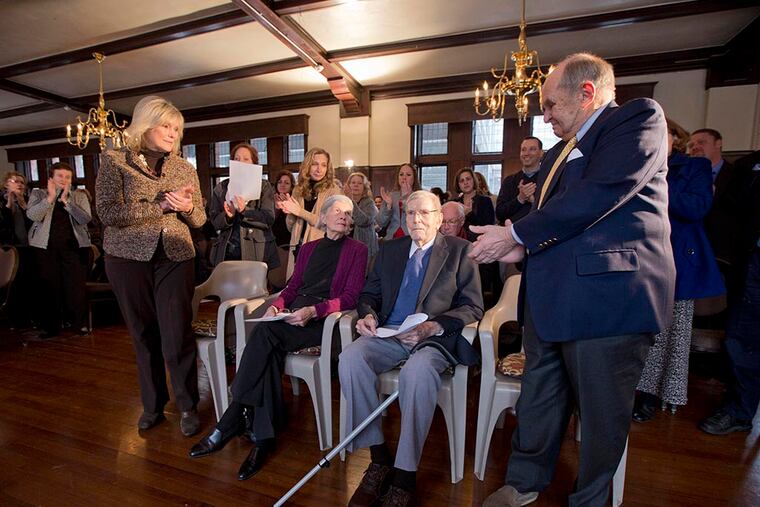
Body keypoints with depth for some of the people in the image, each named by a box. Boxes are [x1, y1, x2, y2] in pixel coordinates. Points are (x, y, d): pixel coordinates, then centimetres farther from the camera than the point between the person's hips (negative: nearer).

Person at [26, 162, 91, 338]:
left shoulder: (79, 195, 8)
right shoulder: (38, 194, 9)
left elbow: (85, 219, -7)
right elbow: (32, 215, -9)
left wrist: (66, 200, -13)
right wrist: (50, 197, -15)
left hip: (74, 246, 0)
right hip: (46, 247, 1)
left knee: (76, 286, -2)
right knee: (50, 286, 4)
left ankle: (79, 323, 11)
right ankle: (50, 326, 15)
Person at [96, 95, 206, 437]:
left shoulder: (184, 168, 7)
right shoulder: (114, 160, 0)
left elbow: (199, 219, 9)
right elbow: (107, 212, -12)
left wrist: (186, 207, -13)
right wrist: (159, 205, -18)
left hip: (176, 258, 1)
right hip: (129, 258, 0)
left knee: (177, 336, -4)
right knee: (143, 334, 10)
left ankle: (188, 406, 13)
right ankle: (153, 404, 28)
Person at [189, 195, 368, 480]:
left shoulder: (357, 250, 5)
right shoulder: (308, 248, 22)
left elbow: (350, 297, -4)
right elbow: (293, 286, 18)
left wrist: (312, 311, -18)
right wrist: (277, 304, -4)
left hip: (323, 320, -5)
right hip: (293, 316, 5)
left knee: (265, 333, -27)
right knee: (270, 350, -28)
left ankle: (230, 424, -18)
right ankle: (263, 437, -20)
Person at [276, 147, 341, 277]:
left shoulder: (333, 189, -3)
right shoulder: (299, 189, 9)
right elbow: (291, 228, 13)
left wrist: (300, 212, -16)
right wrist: (289, 212, -6)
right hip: (298, 247, 4)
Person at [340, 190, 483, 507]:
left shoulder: (460, 251, 5)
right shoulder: (389, 250, 17)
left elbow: (473, 307, -2)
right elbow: (369, 294, 18)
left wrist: (432, 326, -19)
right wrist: (367, 315, -7)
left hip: (435, 338, -3)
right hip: (388, 334, 4)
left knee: (417, 372, -36)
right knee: (350, 359, -25)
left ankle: (405, 474, -16)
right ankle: (379, 458, -9)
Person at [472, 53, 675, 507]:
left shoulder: (640, 117, -3)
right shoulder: (558, 155, 21)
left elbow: (597, 194, -19)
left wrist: (515, 235, -14)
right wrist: (521, 248, -2)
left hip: (608, 295, -7)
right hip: (549, 298, 8)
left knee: (602, 412, 10)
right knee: (538, 400, 18)